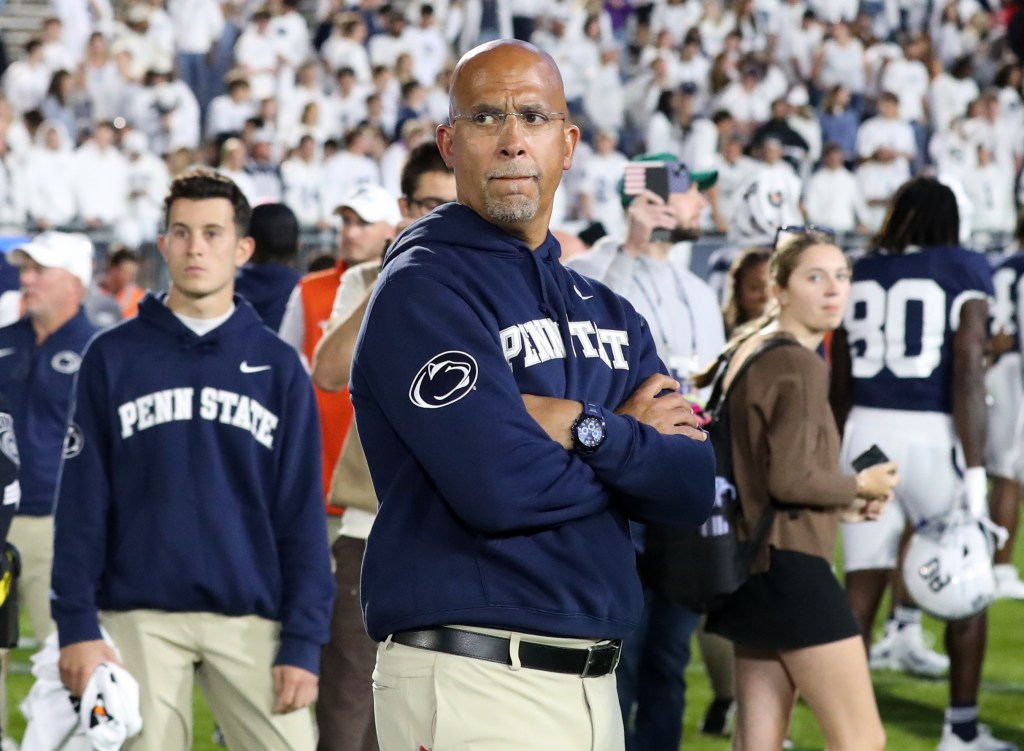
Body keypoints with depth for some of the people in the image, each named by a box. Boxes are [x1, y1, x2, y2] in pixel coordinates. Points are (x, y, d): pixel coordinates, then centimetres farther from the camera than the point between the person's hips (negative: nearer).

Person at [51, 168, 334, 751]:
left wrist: (303, 641, -3)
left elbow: (301, 512, 5)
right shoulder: (114, 357, 5)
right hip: (141, 620, 0)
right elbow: (83, 502, 3)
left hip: (251, 621, 0)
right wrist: (76, 624, -6)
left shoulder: (277, 365, 7)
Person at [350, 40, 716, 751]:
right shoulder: (423, 287, -6)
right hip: (471, 683, -6)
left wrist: (581, 427, -12)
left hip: (595, 684, 6)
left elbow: (694, 485, 3)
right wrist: (629, 441, -2)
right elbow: (502, 485, -18)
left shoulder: (609, 314, 16)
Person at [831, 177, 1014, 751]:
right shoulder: (964, 274, -3)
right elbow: (967, 375, -11)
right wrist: (975, 473, -11)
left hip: (867, 430, 4)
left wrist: (840, 459, 23)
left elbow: (841, 384, 12)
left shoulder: (860, 275, 9)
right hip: (936, 436, -4)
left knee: (862, 587, 6)